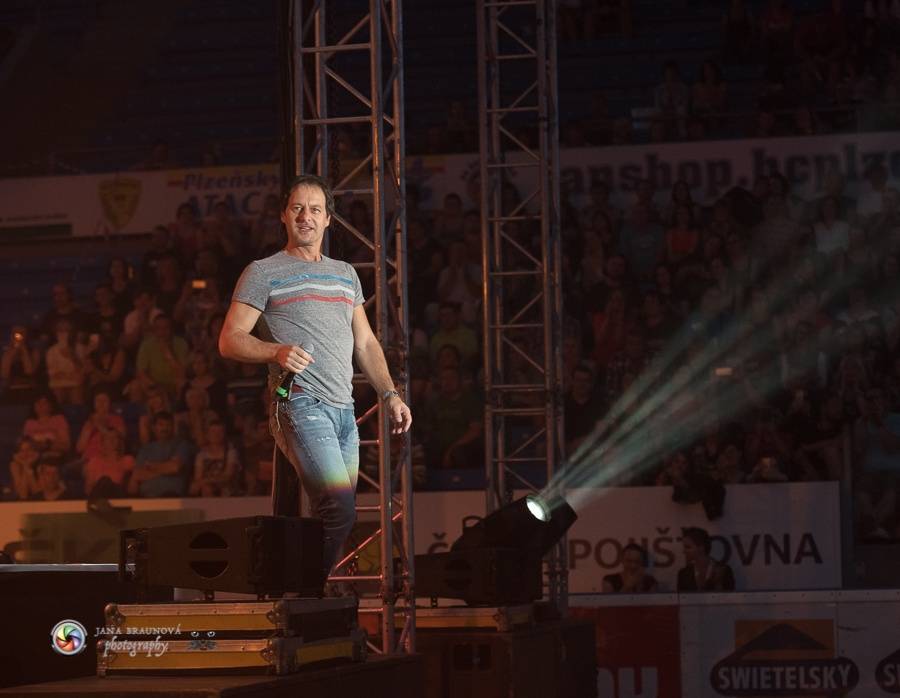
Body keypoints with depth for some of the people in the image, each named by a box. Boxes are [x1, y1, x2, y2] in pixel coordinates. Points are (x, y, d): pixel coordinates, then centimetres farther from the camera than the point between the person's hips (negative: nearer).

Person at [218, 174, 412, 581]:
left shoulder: (345, 275, 22)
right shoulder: (263, 273, 4)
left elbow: (365, 343, 26)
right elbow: (229, 341, -2)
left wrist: (389, 395, 13)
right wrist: (278, 352, -21)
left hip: (344, 410, 7)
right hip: (300, 406, -7)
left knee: (337, 516, 2)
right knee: (339, 506, -23)